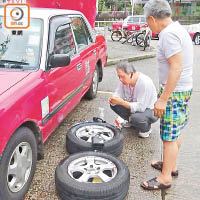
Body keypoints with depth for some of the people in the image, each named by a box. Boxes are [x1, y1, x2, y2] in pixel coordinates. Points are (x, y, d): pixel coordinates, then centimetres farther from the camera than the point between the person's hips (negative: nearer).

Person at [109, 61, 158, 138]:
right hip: (134, 105, 7)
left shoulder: (145, 83, -32)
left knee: (135, 118, -37)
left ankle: (146, 128, -1)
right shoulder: (125, 80, -11)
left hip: (150, 110, -7)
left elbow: (141, 107, -33)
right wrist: (113, 99, -30)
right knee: (114, 105, -8)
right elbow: (117, 94, -6)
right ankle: (131, 121, 13)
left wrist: (122, 102, -40)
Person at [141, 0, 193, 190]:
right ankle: (171, 165, 37)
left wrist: (163, 99, -24)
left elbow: (176, 68, -26)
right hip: (183, 89, 10)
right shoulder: (178, 29, 11)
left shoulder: (168, 34, -20)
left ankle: (165, 177, 14)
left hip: (174, 91, -10)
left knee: (170, 136, 0)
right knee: (175, 132, 20)